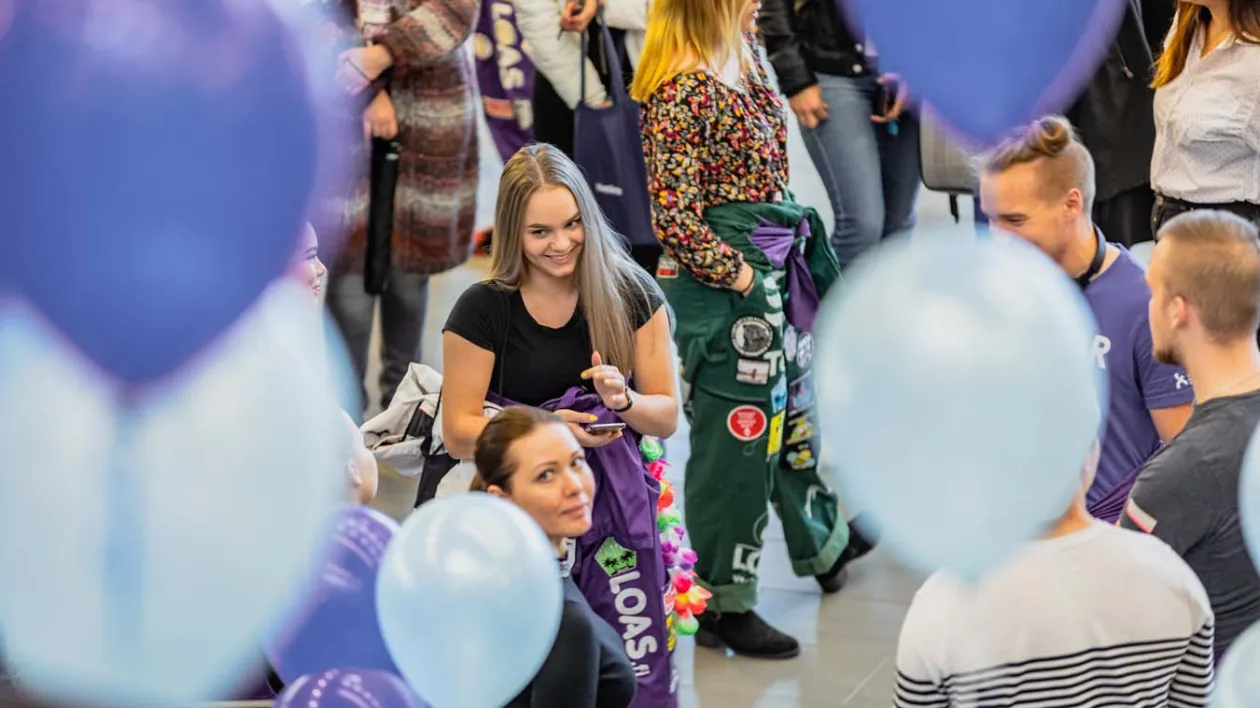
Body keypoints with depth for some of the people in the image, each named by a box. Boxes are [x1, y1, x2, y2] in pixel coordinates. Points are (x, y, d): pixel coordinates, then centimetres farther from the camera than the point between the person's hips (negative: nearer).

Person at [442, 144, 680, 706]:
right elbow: (458, 433, -4)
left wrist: (624, 401, -19)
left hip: (614, 502, 1)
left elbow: (667, 417, 3)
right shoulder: (484, 310, -6)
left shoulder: (631, 294, -1)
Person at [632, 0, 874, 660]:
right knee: (735, 433, 0)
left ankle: (823, 544, 45)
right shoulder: (682, 91, -22)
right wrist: (735, 274, -17)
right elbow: (674, 216, -23)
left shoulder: (743, 62, 6)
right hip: (721, 282, -9)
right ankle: (723, 603, 12)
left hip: (772, 268, 9)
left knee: (791, 406, 25)